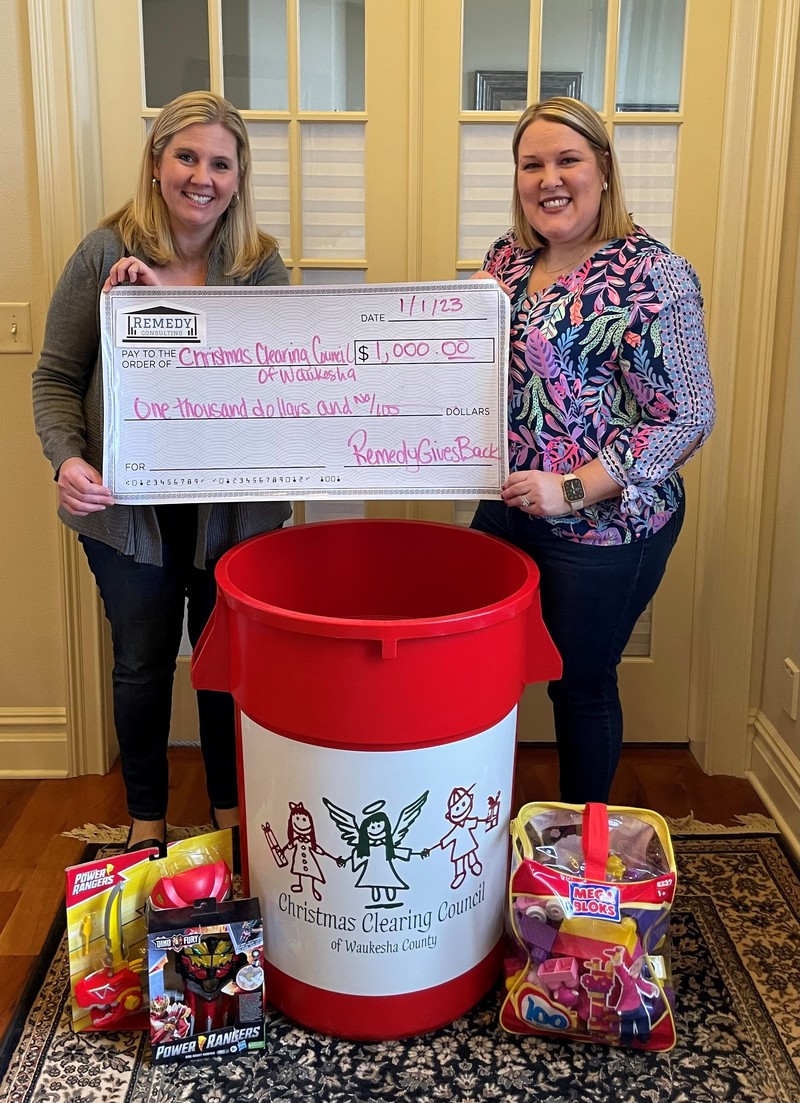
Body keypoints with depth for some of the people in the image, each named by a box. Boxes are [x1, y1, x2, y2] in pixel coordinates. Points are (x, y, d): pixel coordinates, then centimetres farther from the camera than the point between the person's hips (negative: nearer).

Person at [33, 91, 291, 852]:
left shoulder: (260, 266, -2)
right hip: (127, 506, 0)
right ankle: (145, 814, 37)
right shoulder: (104, 252, -4)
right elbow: (56, 377, -2)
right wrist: (67, 460, -20)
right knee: (142, 664, 15)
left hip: (232, 508, 1)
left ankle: (230, 804, 38)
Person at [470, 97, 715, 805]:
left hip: (604, 528, -7)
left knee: (581, 686, 9)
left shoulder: (652, 275, -16)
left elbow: (688, 416, -18)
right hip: (507, 505, 7)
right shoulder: (508, 258, 7)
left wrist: (574, 489, -22)